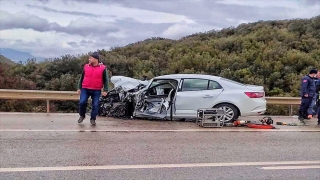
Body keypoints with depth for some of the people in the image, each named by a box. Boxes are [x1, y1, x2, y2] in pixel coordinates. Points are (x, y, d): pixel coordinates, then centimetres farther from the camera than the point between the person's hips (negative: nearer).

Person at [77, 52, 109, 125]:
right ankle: (82, 116, 15)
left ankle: (93, 119, 16)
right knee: (82, 102, -9)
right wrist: (79, 88, 12)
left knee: (95, 105, -1)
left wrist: (105, 90, -6)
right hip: (85, 89, 2)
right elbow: (82, 78, 15)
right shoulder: (86, 66, 7)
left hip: (96, 91, -2)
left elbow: (106, 80, 1)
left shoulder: (103, 68, -1)